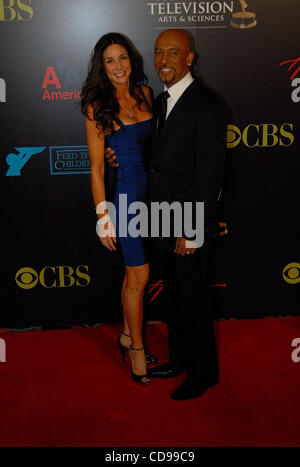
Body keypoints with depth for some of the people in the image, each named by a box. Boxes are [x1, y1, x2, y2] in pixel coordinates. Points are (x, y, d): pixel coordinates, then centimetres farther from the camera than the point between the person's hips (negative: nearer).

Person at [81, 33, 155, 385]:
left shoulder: (144, 92, 7)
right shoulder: (97, 106, -9)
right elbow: (96, 165, -9)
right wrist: (103, 215, -11)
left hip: (151, 189, 5)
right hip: (124, 193, -5)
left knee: (134, 270, 16)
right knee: (139, 275, 1)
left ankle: (127, 335, 34)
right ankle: (136, 349, 20)